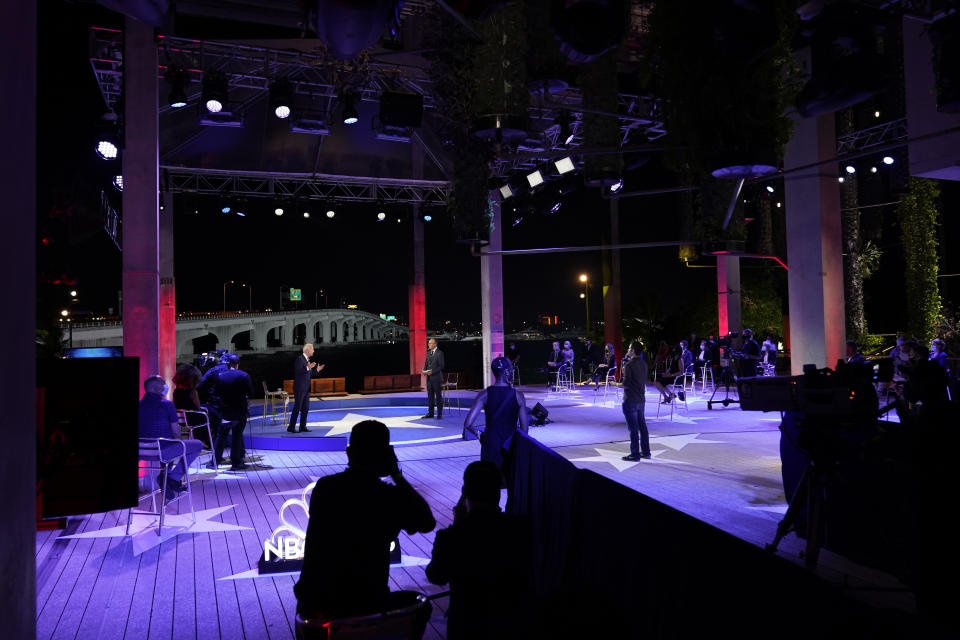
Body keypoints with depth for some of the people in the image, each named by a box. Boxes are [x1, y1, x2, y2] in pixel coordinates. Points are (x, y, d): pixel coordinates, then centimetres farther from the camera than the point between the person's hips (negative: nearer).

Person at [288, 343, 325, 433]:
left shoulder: (307, 360, 17)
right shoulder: (299, 359, -10)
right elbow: (298, 371, -21)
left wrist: (317, 370, 11)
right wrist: (307, 368, -30)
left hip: (306, 389, 9)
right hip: (299, 388, -9)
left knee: (305, 408, 9)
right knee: (297, 407, -6)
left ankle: (303, 427, 15)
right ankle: (291, 427, 0)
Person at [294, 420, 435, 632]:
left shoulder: (323, 487, -6)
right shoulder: (392, 497, -17)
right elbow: (428, 523, 2)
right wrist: (397, 476, 1)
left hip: (313, 605, 4)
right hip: (367, 607, -4)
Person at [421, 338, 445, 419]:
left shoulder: (439, 353, -8)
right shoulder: (428, 353, 14)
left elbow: (441, 366, -13)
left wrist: (432, 371, -19)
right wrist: (424, 371, 0)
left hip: (436, 378, -7)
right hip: (429, 377, 7)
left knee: (438, 396, 0)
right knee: (430, 395, 9)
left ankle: (439, 414, 6)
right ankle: (430, 413, 16)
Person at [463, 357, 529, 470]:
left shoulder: (484, 394, -8)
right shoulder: (517, 396, -7)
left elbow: (467, 424, -15)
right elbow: (524, 429, -4)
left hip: (491, 445, 0)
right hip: (512, 444, 0)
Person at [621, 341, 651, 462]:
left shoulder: (629, 365, -17)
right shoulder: (644, 364, 8)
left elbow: (626, 384, -18)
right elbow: (644, 380, 14)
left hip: (630, 400, -8)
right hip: (641, 399, 8)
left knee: (633, 428, -2)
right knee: (642, 426, 15)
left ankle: (635, 455, 2)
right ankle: (645, 452, 22)